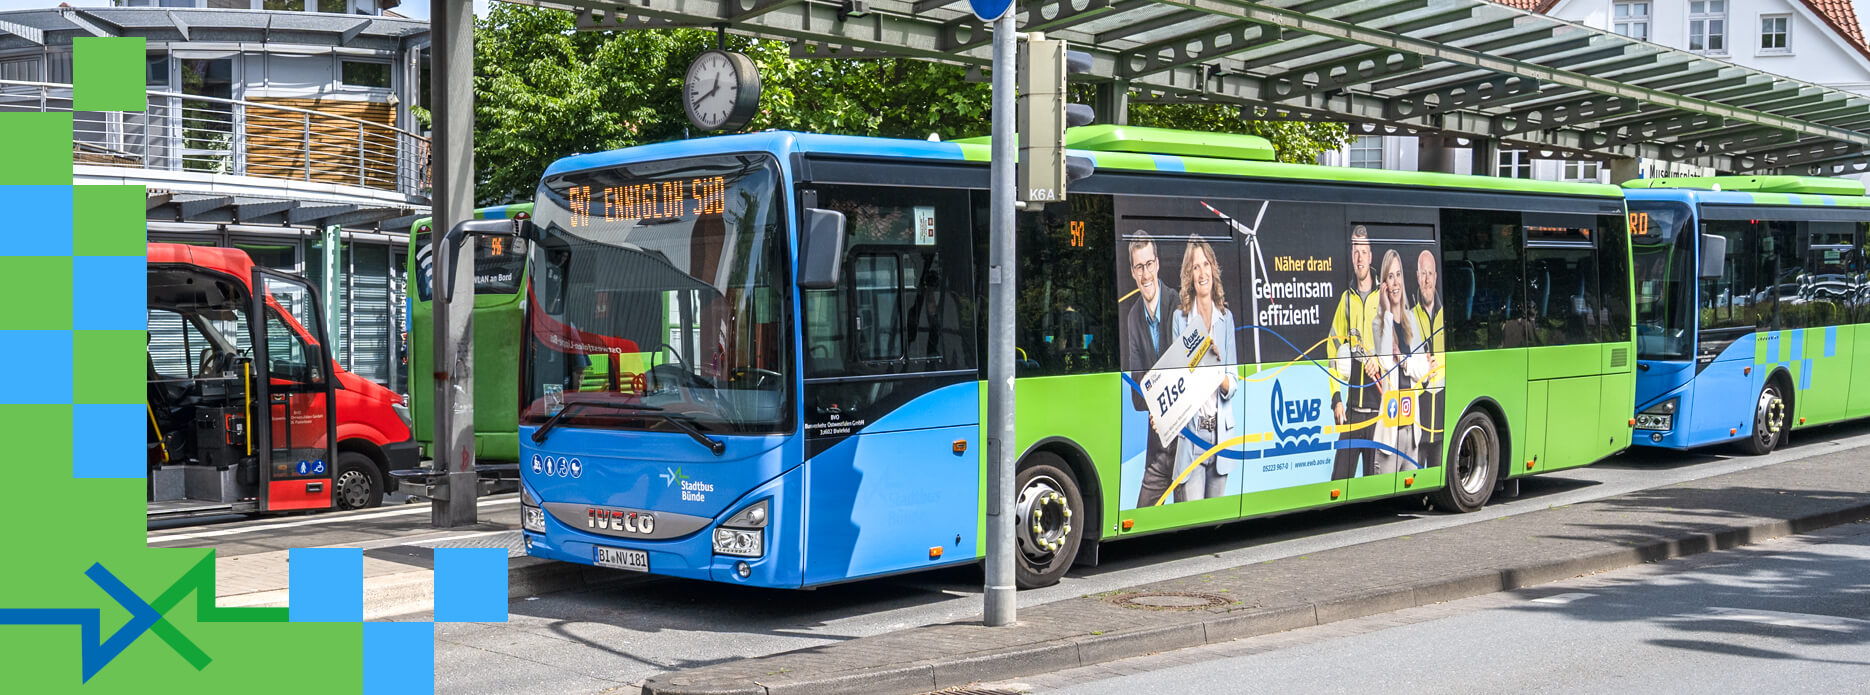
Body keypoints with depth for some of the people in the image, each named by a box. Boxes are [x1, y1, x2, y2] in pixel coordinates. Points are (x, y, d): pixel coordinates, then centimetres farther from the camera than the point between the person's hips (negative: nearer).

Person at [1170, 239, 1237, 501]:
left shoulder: (1226, 318, 10)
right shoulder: (1180, 317, 2)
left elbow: (1232, 385, 7)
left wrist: (1221, 378, -16)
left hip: (1220, 428, 3)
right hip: (1191, 428, -3)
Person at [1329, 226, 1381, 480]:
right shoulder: (1346, 299, 11)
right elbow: (1335, 352, 10)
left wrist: (1379, 362, -20)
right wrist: (1336, 398, 3)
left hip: (1377, 404, -3)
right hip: (1350, 406, 3)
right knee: (1340, 474, -2)